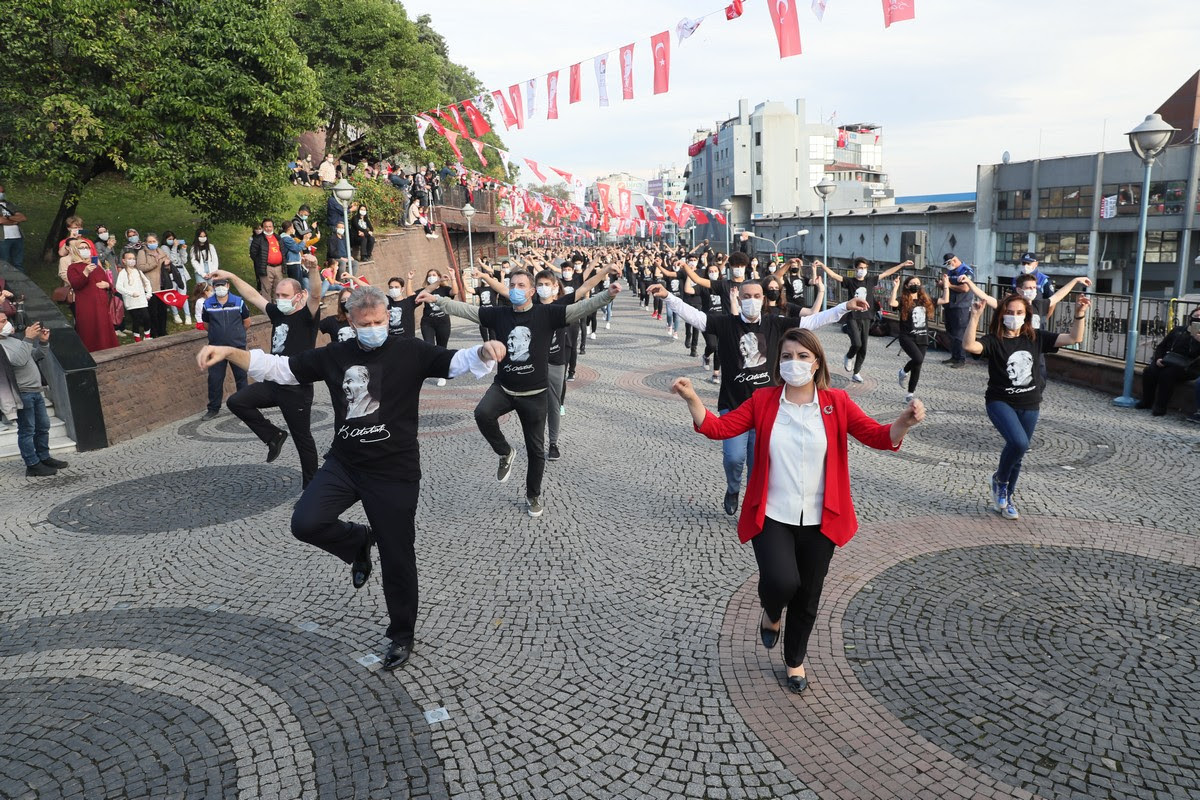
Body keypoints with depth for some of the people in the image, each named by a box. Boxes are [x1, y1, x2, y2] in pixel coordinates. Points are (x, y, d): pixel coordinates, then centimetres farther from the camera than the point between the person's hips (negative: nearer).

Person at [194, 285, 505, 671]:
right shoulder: (335, 355, 4)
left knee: (397, 559, 4)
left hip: (395, 472, -3)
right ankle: (359, 542, 19)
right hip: (343, 464, 4)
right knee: (306, 524, -15)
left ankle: (402, 636, 27)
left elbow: (459, 362, -16)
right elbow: (277, 367, 7)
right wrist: (228, 352, -6)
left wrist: (486, 351, -39)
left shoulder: (410, 352, -6)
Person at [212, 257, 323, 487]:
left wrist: (313, 269, -46)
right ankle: (274, 436, 10)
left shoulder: (307, 316, -11)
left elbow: (315, 296, -30)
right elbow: (253, 296, 19)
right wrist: (231, 277, 15)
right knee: (236, 402, -3)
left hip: (298, 389, -7)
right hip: (273, 383, 7)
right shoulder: (277, 313, 9)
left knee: (303, 439, 3)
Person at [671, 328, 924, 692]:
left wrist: (905, 422, -31)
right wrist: (691, 398, -22)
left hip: (819, 521, 2)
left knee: (807, 599, 14)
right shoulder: (763, 400, -3)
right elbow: (718, 428, -7)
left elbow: (879, 436, -10)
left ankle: (795, 661, 43)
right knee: (782, 582, -24)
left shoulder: (837, 403, -4)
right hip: (772, 517, -1)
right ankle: (772, 613, 17)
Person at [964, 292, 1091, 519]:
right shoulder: (994, 340, -12)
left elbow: (1074, 338, 1)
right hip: (1000, 402, -4)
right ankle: (999, 479, 3)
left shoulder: (1035, 338, 0)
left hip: (1029, 406, 5)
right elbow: (969, 345, -33)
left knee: (1017, 453, 14)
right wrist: (975, 316, -40)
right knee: (1019, 443, -28)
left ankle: (1007, 497, 36)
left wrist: (1080, 315, -12)